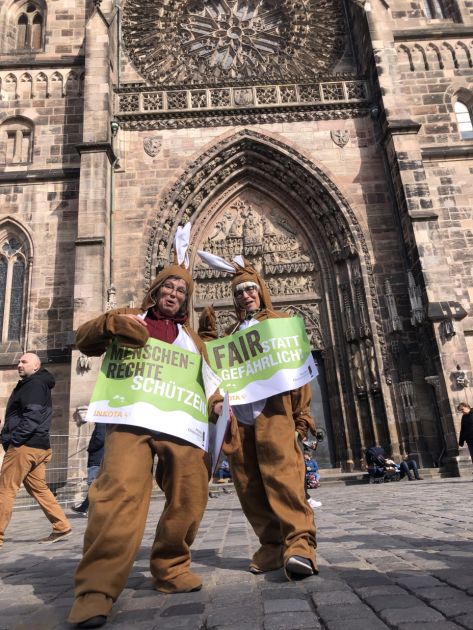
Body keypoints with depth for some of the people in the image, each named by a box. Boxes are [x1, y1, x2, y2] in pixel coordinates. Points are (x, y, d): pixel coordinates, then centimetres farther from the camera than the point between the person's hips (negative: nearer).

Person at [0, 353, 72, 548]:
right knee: (39, 488, 13)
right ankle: (61, 526, 15)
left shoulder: (34, 385, -10)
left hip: (24, 445, -10)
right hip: (38, 445, 10)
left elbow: (33, 416, -21)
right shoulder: (34, 385, 21)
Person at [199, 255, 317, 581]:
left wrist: (302, 413, -3)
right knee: (249, 486, 2)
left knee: (281, 473, -17)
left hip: (272, 412, -4)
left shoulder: (280, 321, 14)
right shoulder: (231, 332, 25)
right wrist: (208, 334, 8)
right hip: (237, 417, 4)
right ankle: (273, 545, 11)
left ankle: (299, 543, -16)